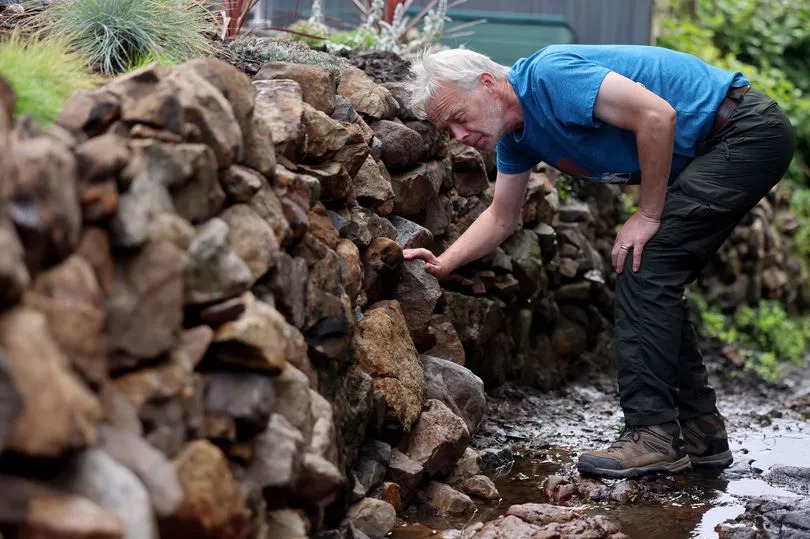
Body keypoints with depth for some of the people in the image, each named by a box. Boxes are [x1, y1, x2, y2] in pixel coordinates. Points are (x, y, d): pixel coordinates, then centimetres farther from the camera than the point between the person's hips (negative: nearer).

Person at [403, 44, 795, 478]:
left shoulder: (550, 75, -23)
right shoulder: (515, 135, 6)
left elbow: (658, 115, -29)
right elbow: (501, 217, 17)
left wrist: (649, 216, -20)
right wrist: (442, 264, 2)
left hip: (748, 130, -10)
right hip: (709, 151, 10)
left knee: (644, 267, -15)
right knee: (654, 281, 9)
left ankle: (651, 434, -13)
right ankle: (700, 434, 15)